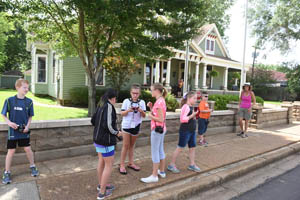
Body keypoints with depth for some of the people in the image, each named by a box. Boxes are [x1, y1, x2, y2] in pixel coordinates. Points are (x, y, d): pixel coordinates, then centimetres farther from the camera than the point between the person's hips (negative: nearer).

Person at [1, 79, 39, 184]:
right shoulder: (10, 100, -9)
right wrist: (9, 122, -17)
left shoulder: (29, 101, -3)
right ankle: (7, 172, 22)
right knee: (11, 151, 5)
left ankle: (32, 166, 29)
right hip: (13, 131, -1)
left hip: (24, 131, 2)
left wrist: (27, 126, -9)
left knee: (28, 149, 9)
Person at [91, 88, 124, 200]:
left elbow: (93, 121, 12)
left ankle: (101, 184, 39)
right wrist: (116, 133, -9)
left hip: (98, 138, 9)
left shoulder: (101, 106, 6)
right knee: (109, 165, 4)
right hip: (106, 140, -9)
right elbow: (108, 125, -25)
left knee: (102, 161, 22)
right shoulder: (109, 106, -19)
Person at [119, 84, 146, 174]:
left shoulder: (142, 102, 0)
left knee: (131, 145, 14)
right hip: (126, 125, -2)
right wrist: (128, 110, -24)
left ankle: (131, 163, 25)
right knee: (126, 145, 0)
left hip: (136, 126, 3)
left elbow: (144, 115, -2)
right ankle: (122, 165, 9)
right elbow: (122, 113, -6)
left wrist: (141, 111, -22)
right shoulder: (126, 101, -5)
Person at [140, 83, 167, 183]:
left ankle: (154, 176, 10)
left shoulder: (159, 102, -21)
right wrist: (151, 107, 1)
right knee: (160, 150, 19)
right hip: (161, 129, 10)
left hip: (157, 129, -10)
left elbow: (161, 119, -23)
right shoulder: (161, 100, 9)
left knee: (155, 152, 0)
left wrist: (150, 116, -11)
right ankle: (162, 171, 31)